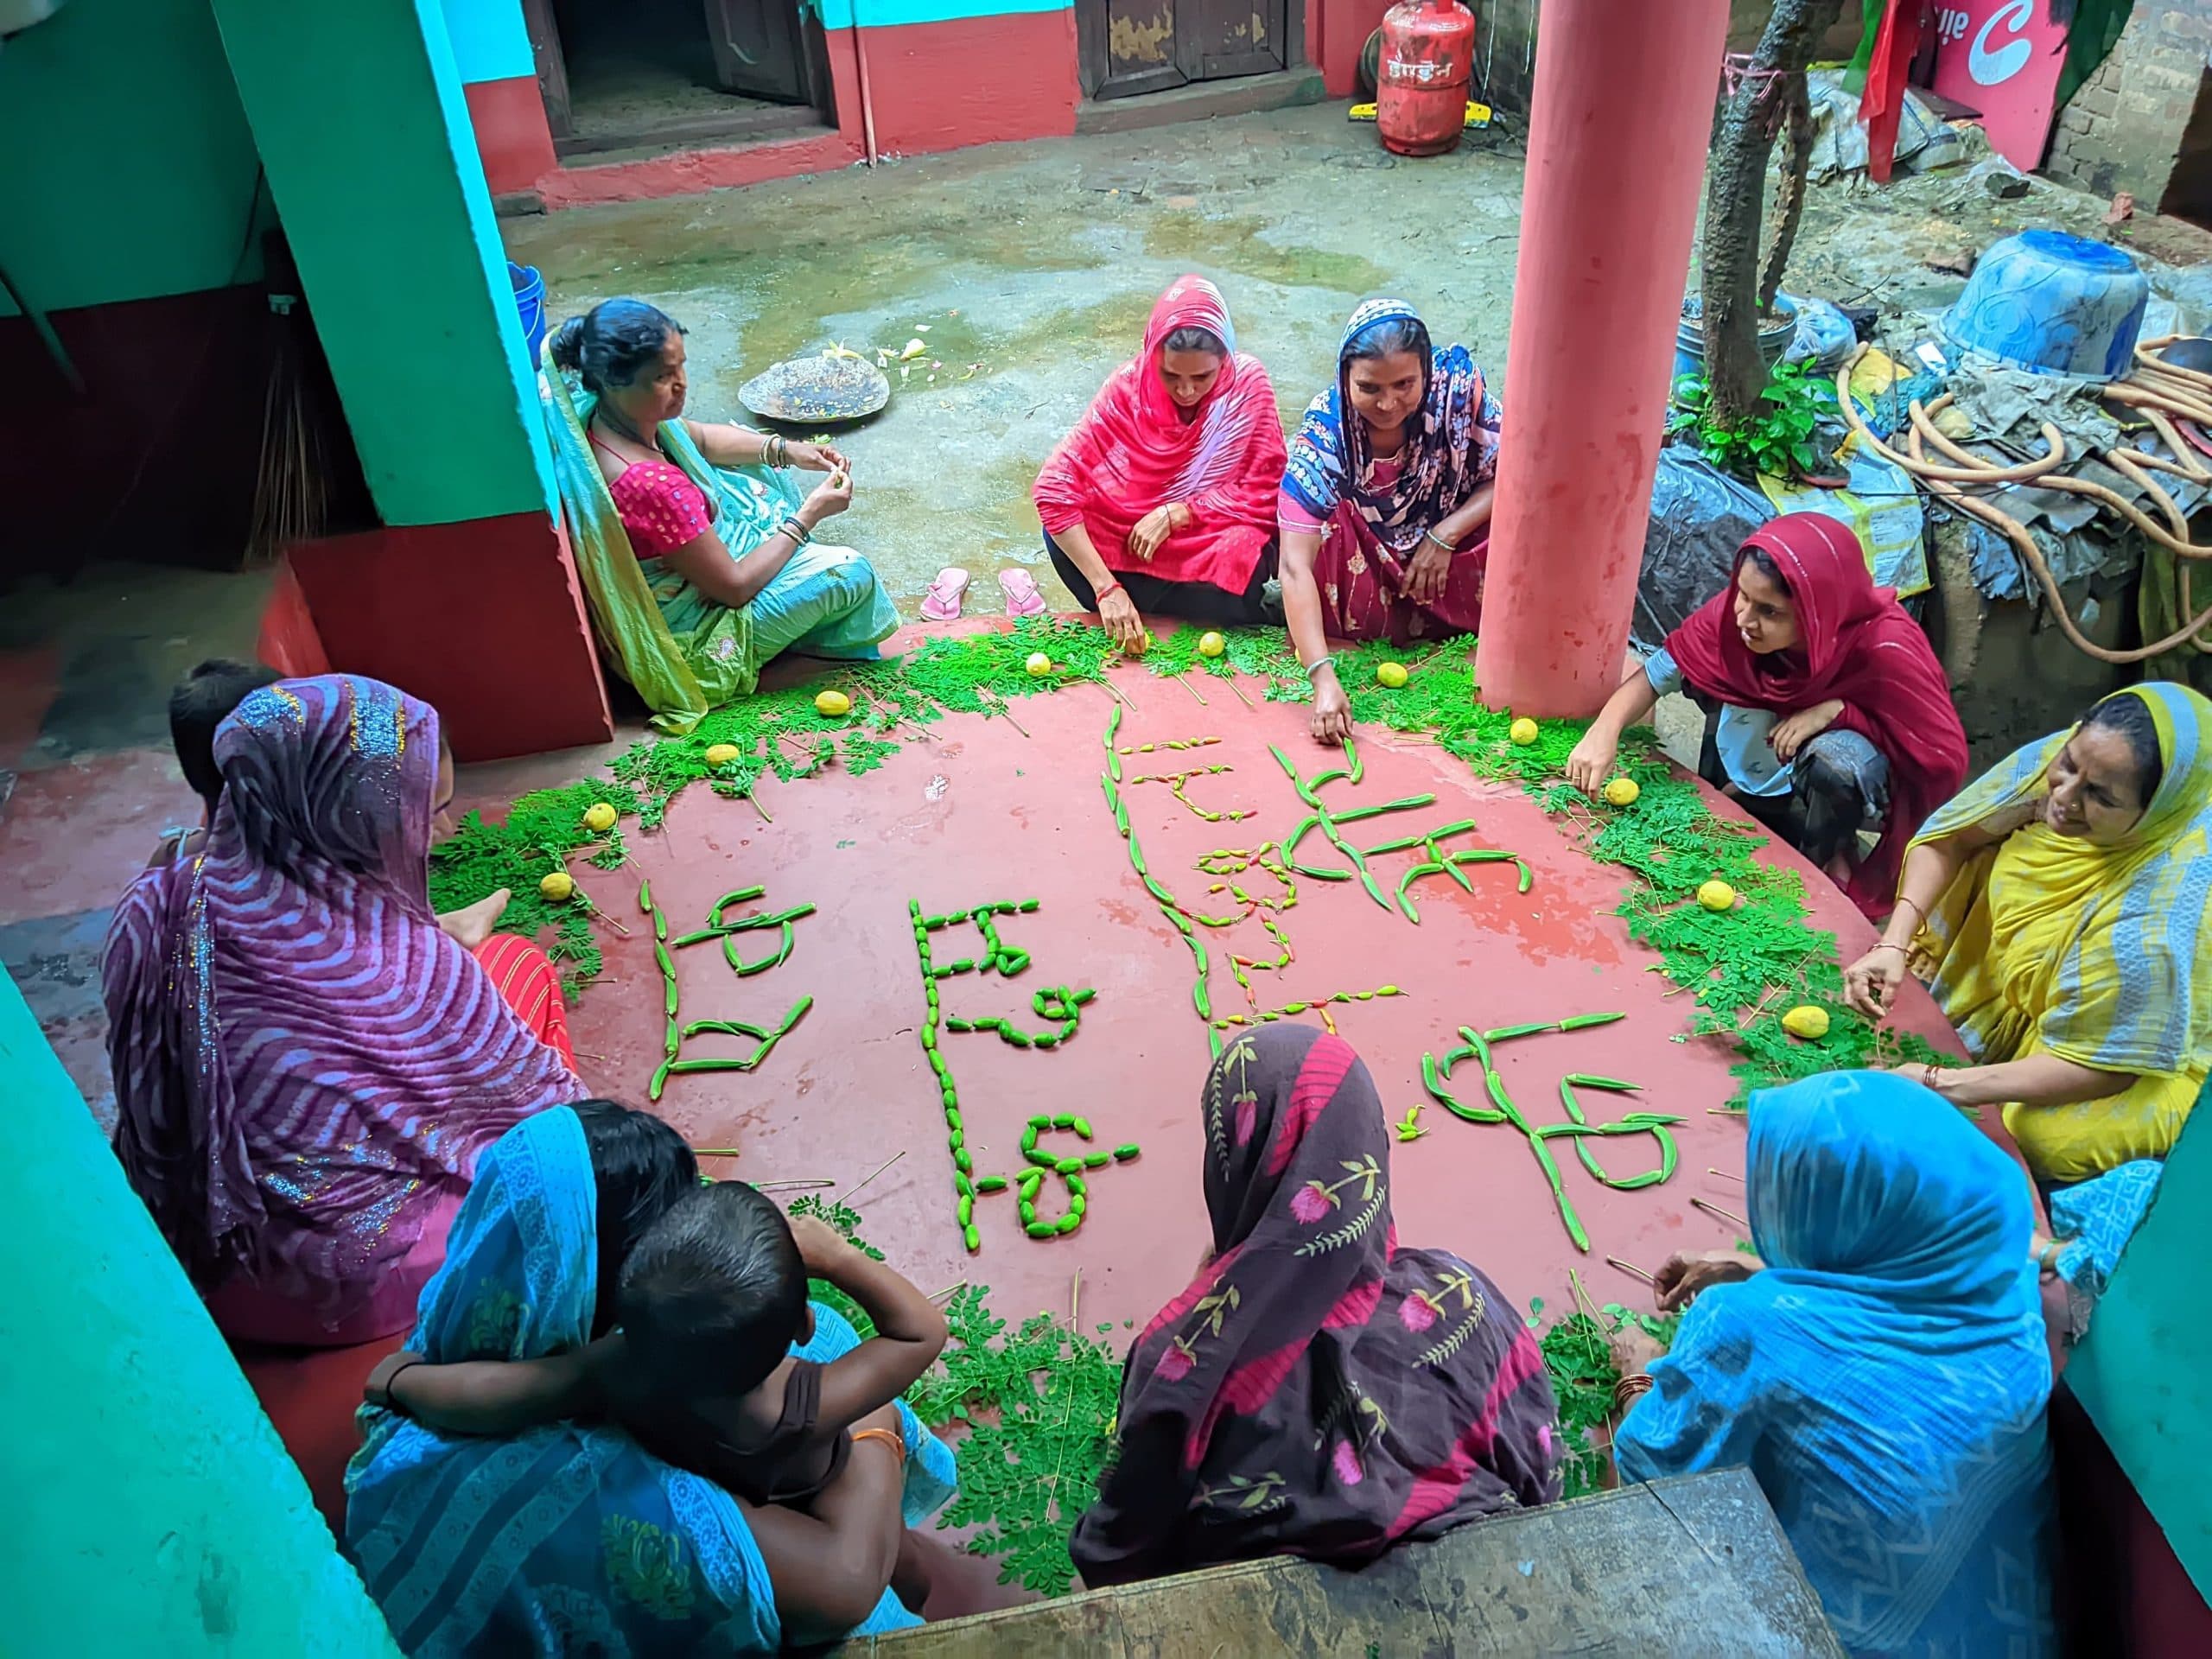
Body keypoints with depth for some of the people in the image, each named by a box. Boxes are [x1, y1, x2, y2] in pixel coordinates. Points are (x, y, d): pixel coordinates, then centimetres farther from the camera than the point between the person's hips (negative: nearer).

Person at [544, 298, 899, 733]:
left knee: (763, 472, 20)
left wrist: (785, 449, -3)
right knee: (850, 572, -10)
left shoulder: (607, 416, -13)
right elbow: (733, 587, -28)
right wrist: (810, 515, -18)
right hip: (686, 635, -9)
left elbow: (699, 438, 9)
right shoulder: (650, 485, -40)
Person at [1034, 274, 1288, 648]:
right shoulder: (1128, 386, -16)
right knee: (1061, 532, -26)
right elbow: (1055, 486, -23)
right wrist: (1106, 588, -31)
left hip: (1215, 541, -1)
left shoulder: (1247, 383, -16)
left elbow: (1264, 491, -13)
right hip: (1133, 540, 1)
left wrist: (1175, 514, -25)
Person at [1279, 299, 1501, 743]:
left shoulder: (1458, 381, -23)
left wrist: (1444, 536, -27)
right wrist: (1323, 678, -46)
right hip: (1363, 556, -2)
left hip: (1447, 546, 2)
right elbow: (1296, 567, -36)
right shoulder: (1325, 436, -30)